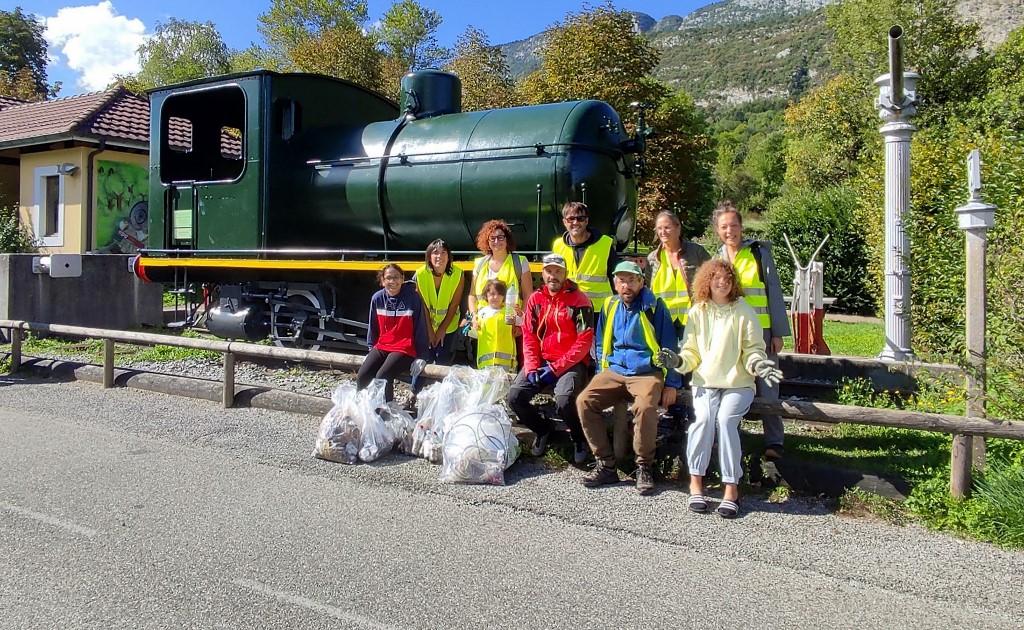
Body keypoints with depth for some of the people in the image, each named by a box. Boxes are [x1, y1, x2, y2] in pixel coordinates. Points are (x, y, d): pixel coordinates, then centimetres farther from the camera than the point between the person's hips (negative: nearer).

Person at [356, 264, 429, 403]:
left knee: (382, 377, -26)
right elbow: (373, 326, 12)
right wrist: (371, 349, 14)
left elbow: (420, 327, -7)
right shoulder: (377, 298, -1)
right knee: (362, 377, -15)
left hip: (405, 349, -4)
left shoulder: (413, 297, -12)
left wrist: (421, 356, -8)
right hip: (381, 347, 4)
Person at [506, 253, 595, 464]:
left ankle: (579, 437, 2)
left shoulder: (579, 300, -7)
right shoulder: (535, 299, 8)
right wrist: (532, 368, -8)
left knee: (564, 400, -31)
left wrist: (556, 368, -16)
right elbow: (528, 337, 7)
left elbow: (584, 342, -11)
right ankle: (542, 429, 16)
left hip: (571, 363, -5)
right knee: (515, 396, -14)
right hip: (541, 361, 5)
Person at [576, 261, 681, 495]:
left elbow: (669, 346, 1)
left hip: (647, 371, -4)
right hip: (614, 371, 5)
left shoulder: (654, 306, -1)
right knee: (584, 401, -19)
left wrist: (671, 384, -3)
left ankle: (644, 468, -13)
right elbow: (601, 344, 22)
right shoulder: (610, 306, 12)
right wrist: (601, 374, 12)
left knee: (645, 407, -35)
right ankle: (606, 465, -8)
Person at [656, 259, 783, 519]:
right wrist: (678, 361, -13)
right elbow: (692, 353, 7)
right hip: (705, 382, 1)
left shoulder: (744, 312, 4)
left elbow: (753, 350, 2)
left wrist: (758, 364, -19)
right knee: (703, 418, -26)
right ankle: (696, 481, -13)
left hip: (738, 383, -1)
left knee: (725, 419, -27)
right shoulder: (698, 312, 9)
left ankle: (731, 488, -18)